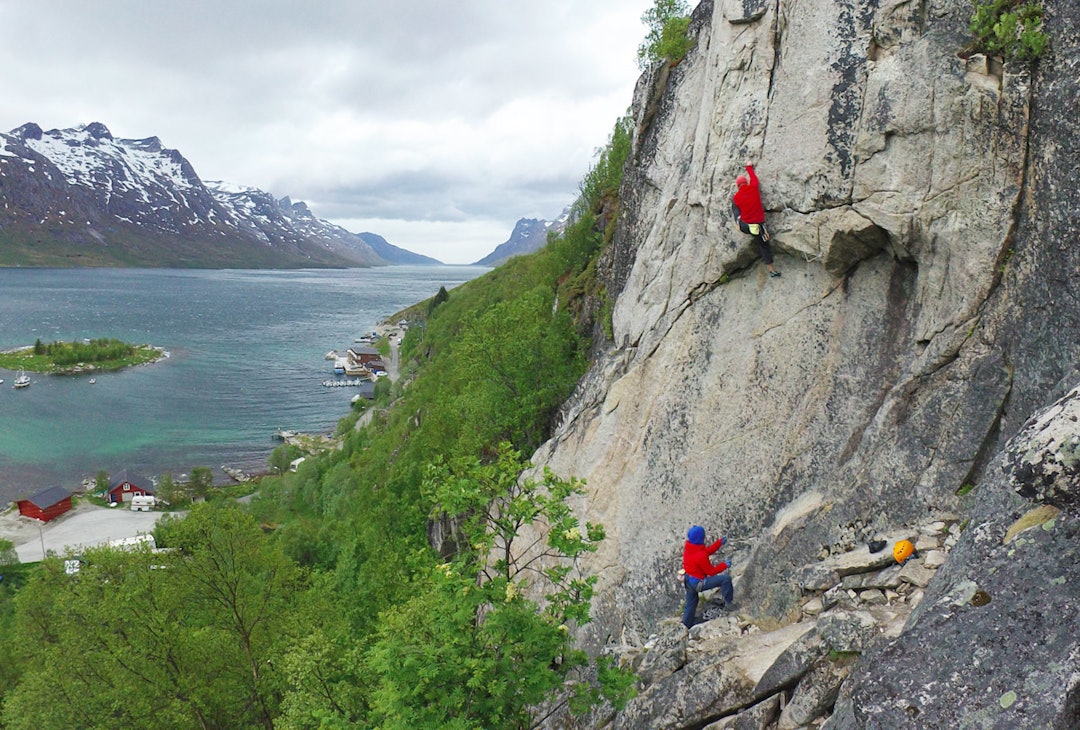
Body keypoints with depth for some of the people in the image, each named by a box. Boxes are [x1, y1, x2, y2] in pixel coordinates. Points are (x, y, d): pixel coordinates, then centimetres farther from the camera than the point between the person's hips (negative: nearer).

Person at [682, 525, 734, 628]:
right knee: (726, 578, -9)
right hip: (698, 583, -9)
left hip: (688, 580, 9)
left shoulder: (688, 547, -5)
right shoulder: (701, 556, -30)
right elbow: (711, 571, -16)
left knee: (691, 604, 25)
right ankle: (729, 601, 7)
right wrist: (725, 565, -5)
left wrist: (719, 542, 6)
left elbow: (707, 550, 10)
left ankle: (686, 625, 36)